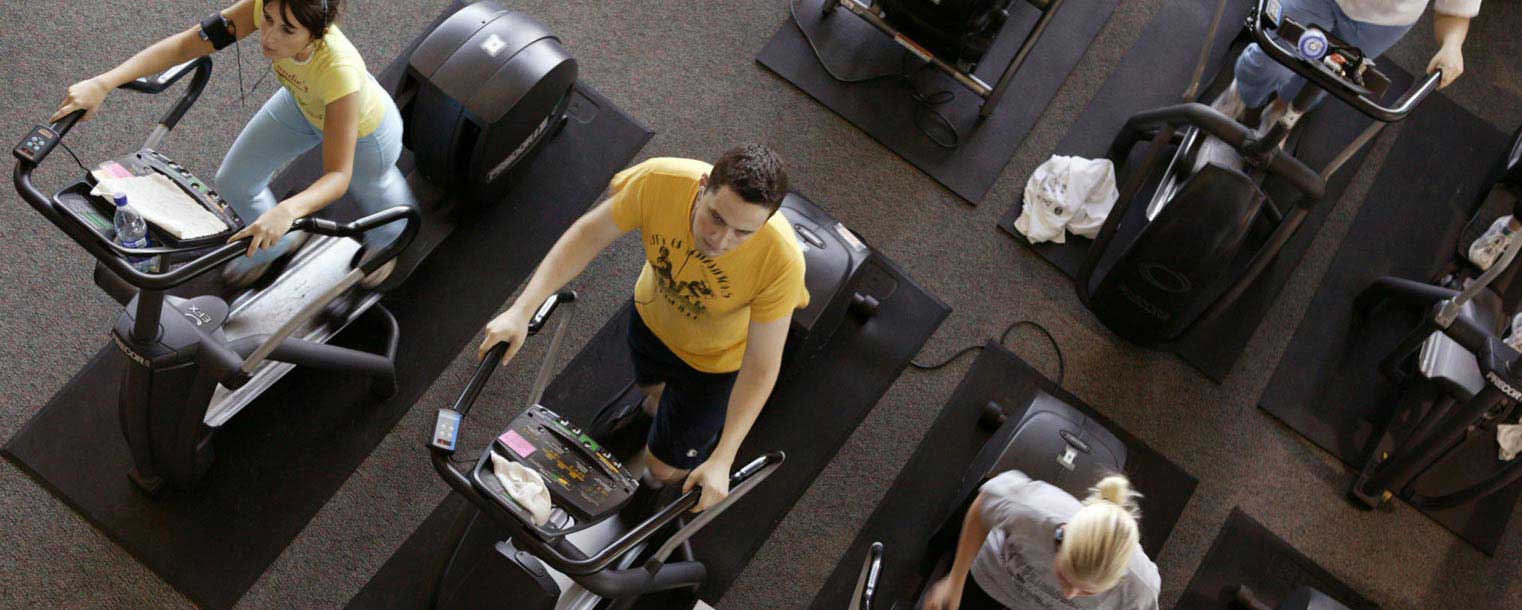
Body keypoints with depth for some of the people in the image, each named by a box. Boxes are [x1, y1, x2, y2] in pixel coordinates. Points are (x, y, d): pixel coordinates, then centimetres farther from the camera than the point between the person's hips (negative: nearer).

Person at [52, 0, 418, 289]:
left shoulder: (339, 70, -47)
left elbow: (338, 174, -46)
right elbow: (183, 46, -30)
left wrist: (287, 211, -63)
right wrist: (103, 84, -40)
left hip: (363, 131, -4)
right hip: (301, 103, 5)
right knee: (233, 182, 11)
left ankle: (384, 245, 66)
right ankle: (279, 245, 45)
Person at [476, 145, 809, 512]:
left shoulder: (782, 261, -42)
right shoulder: (658, 181, -38)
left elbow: (760, 366, -30)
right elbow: (590, 234, -20)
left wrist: (721, 460, -30)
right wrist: (521, 311, -23)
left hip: (714, 358, -3)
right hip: (652, 316, 3)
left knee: (663, 467, 12)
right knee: (652, 387, 36)